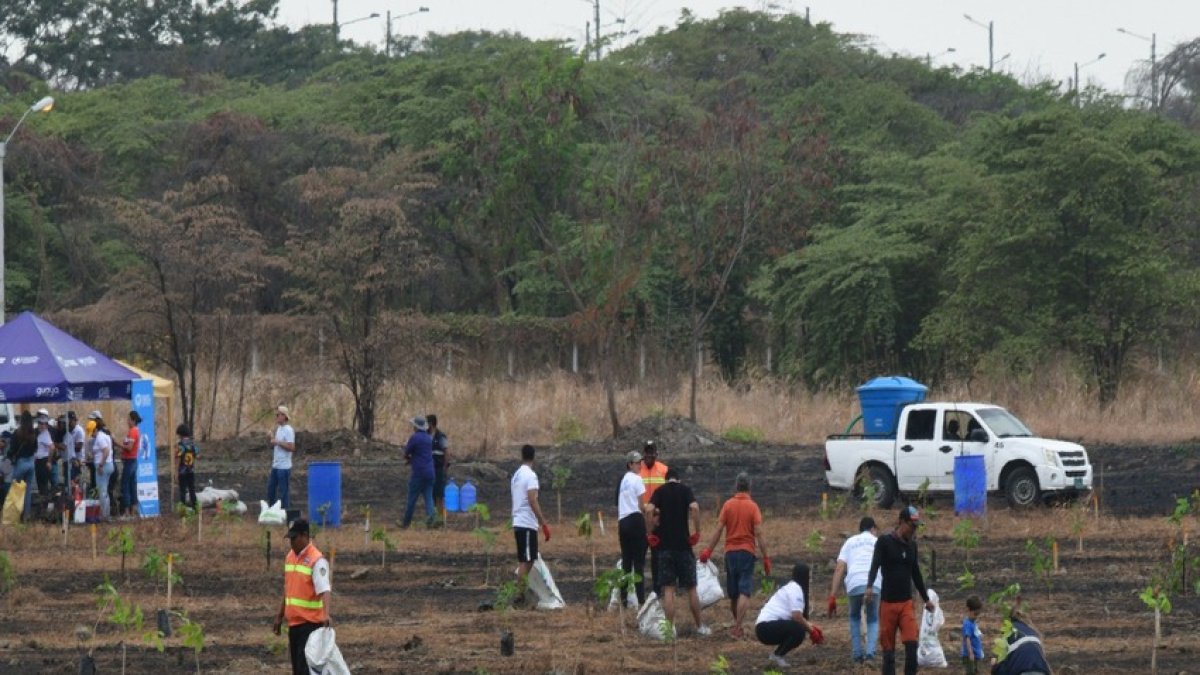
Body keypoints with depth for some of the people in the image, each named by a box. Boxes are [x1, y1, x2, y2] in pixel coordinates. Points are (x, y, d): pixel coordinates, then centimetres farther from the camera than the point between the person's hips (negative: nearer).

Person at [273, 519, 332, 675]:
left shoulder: (317, 560, -14)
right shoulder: (290, 556, 11)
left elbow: (324, 590, -24)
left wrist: (326, 615, -39)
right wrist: (280, 616, 23)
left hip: (311, 623, -8)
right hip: (293, 622, 8)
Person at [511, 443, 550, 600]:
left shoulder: (516, 475, 14)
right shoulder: (530, 475, -12)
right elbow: (532, 501, -20)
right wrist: (544, 523, -19)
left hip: (518, 523, 8)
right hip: (528, 523, -8)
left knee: (525, 561, 12)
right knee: (526, 561, -7)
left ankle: (520, 594, 12)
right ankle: (520, 595, -10)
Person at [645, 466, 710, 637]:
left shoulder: (659, 491, 5)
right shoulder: (685, 490, 3)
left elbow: (649, 510, -13)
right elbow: (694, 507, -16)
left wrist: (651, 534, -3)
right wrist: (697, 532, -8)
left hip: (665, 546, 0)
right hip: (683, 545, 0)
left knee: (668, 589, 2)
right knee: (691, 588, 10)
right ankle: (700, 627, 16)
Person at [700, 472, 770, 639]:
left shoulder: (728, 504, 1)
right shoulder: (753, 506, -5)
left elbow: (719, 530, -2)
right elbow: (758, 533, -10)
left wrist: (709, 550, 3)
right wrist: (765, 557, -7)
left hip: (730, 552, 3)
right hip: (747, 552, -3)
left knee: (733, 593, 14)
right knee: (744, 592, -7)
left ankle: (737, 625, 26)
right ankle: (738, 627, -18)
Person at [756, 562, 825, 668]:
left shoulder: (790, 587, 20)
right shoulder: (796, 589, -10)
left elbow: (796, 616, 20)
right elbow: (797, 616, -18)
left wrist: (810, 625, 7)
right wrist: (811, 629, -6)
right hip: (766, 628, -10)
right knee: (799, 630, -24)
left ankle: (777, 654, 12)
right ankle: (777, 656, -12)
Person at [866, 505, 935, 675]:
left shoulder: (912, 545, 12)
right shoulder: (884, 542, -4)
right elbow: (875, 565, -17)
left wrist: (926, 599, 28)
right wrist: (870, 587, -35)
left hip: (906, 603, 4)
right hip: (888, 602, -4)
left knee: (912, 643, -11)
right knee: (888, 647, 0)